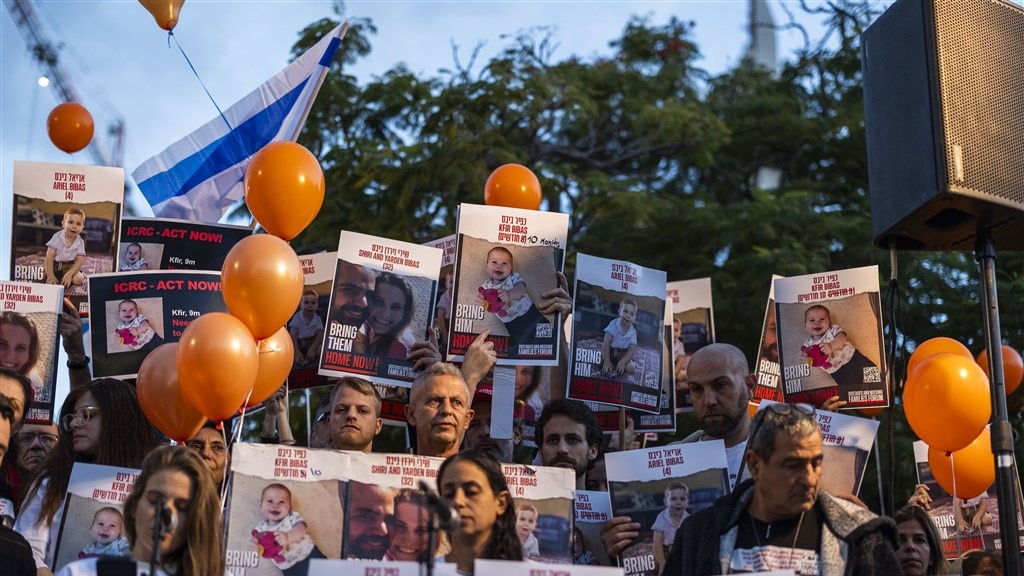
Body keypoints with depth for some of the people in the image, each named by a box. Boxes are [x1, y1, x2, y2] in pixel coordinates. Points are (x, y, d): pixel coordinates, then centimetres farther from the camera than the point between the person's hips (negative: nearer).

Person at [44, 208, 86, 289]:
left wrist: (69, 274, -29)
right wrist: (50, 275, -24)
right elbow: (49, 257, -15)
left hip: (70, 266, 0)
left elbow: (79, 261, -12)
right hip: (55, 265, 0)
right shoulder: (57, 237, -13)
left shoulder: (80, 242, -8)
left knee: (77, 279, -27)